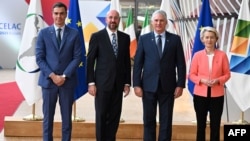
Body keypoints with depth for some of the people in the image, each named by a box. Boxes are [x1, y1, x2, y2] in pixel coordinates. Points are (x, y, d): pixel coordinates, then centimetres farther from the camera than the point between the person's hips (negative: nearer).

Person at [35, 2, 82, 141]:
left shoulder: (74, 33, 3)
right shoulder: (43, 33, 3)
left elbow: (77, 57, -1)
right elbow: (39, 58, 0)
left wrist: (64, 76, -11)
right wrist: (52, 76, -11)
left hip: (68, 81, 0)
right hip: (48, 80, 0)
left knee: (67, 117, 6)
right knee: (48, 117, 5)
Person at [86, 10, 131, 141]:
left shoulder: (125, 37, 8)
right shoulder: (97, 36, -2)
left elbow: (127, 61, 10)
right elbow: (90, 61, -3)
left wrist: (127, 82, 6)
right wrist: (91, 83, -9)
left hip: (118, 83, 3)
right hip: (102, 83, -3)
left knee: (115, 116, 6)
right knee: (101, 115, 2)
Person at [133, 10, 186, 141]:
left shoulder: (175, 39, 3)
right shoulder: (144, 39, 3)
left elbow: (181, 64, 2)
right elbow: (138, 63, 1)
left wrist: (180, 85, -4)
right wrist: (136, 84, -5)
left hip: (168, 86, 0)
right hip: (149, 85, 0)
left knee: (166, 121, 7)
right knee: (149, 120, 8)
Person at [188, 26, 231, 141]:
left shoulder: (222, 55, 1)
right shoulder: (197, 55, 0)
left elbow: (227, 74, 4)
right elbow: (191, 74, 2)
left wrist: (218, 80, -15)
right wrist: (202, 80, -15)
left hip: (217, 95, 0)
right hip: (200, 94, 0)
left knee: (215, 125, 4)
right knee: (201, 124, 8)